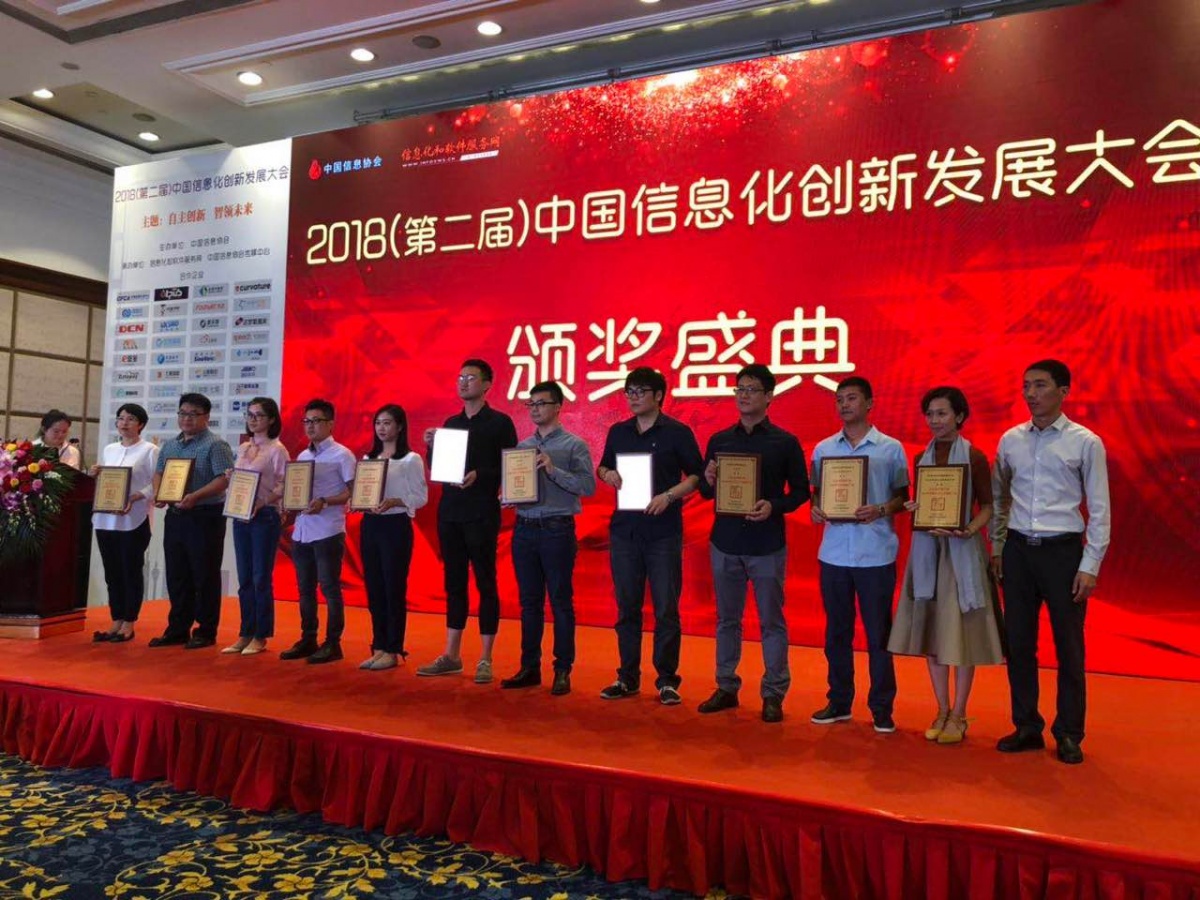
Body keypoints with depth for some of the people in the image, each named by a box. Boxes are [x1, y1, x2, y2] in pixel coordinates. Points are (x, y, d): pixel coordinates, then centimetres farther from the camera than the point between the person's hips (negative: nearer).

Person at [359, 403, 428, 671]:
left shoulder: (411, 459, -5)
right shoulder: (368, 458, 14)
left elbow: (421, 497, -9)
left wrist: (394, 502, -24)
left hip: (396, 526, -6)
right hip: (369, 525, 6)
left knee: (394, 589, 0)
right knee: (374, 589, 9)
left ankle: (392, 651, 9)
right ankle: (378, 648, 19)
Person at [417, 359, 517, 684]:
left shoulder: (500, 422, -3)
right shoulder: (450, 423, 14)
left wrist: (479, 475, -21)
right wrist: (432, 447, -1)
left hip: (482, 515, -6)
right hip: (449, 513, 6)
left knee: (485, 584, 0)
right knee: (454, 583, 9)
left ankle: (485, 660, 6)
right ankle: (451, 656, 16)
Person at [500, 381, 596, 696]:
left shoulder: (574, 445, -3)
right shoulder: (522, 445, 13)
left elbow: (588, 486, -12)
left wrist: (553, 470, -19)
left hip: (556, 530, -5)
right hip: (524, 529, 5)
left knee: (561, 602, 2)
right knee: (529, 601, 11)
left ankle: (563, 671, 11)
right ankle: (529, 667, 20)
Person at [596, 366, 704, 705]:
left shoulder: (677, 432, -3)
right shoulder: (618, 432, 10)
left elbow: (696, 476, -3)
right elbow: (603, 467, 21)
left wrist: (668, 496, -17)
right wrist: (607, 475, -2)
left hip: (663, 531, -4)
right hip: (624, 529, 4)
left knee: (666, 608, 0)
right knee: (627, 607, 10)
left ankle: (666, 680, 11)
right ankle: (628, 677, 20)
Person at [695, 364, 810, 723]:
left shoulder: (785, 442, -1)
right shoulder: (719, 440, 8)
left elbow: (800, 491, 0)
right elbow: (705, 492, 13)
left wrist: (774, 506, -18)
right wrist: (709, 482, -10)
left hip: (767, 545, -3)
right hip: (724, 542, 3)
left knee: (772, 621, 4)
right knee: (727, 619, 11)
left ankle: (773, 694, 15)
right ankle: (726, 687, 23)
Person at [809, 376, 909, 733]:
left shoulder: (891, 448, 2)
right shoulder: (823, 449, 9)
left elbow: (903, 496, 3)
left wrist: (881, 510, -16)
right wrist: (816, 509, -8)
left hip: (876, 553, -3)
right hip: (834, 552, 3)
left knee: (878, 632, 4)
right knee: (836, 630, 10)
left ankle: (881, 707, 15)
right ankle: (839, 702, 22)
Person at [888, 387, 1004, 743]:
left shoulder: (974, 456, -4)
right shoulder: (922, 457, 9)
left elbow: (987, 506, -3)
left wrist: (968, 530, -21)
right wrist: (914, 509, -7)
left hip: (962, 550, -4)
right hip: (927, 547, 4)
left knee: (960, 630, 1)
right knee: (931, 629, 7)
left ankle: (958, 715, 13)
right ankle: (942, 711, 19)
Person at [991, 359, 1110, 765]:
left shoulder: (1086, 443, -5)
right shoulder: (1010, 440, 5)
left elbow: (1099, 509, -5)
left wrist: (1090, 566, -8)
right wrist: (997, 548, 10)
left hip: (1063, 550, -3)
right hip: (1018, 549, 3)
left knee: (1069, 646, 6)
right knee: (1018, 643, 9)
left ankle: (1069, 734, 21)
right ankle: (1027, 727, 23)